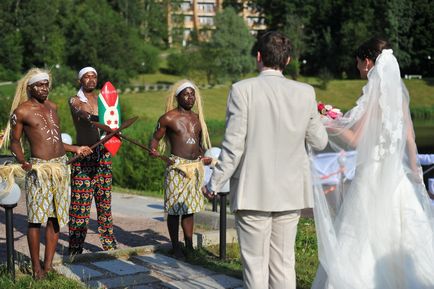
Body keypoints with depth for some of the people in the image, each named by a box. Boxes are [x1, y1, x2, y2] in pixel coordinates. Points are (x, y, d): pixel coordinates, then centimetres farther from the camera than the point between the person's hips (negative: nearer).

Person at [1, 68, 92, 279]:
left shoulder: (52, 107, 16)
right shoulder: (21, 111, -3)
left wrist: (76, 149, 26)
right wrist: (23, 162, -16)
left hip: (60, 166, 6)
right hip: (39, 168, -6)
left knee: (56, 218, 7)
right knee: (36, 218, -5)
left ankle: (48, 265, 14)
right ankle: (36, 268, 3)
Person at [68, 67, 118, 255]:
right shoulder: (75, 101, 1)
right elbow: (82, 113, -22)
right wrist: (97, 118, -43)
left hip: (103, 153, 4)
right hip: (83, 155, -4)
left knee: (104, 199, 9)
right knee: (81, 200, -5)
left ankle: (108, 242, 17)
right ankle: (75, 247, -2)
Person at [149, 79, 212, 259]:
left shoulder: (197, 118, 15)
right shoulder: (169, 118, -3)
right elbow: (155, 138, 0)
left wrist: (204, 158, 12)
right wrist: (153, 150, -20)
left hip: (195, 167, 6)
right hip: (177, 167, -6)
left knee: (190, 209, 11)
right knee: (175, 209, -2)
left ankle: (189, 246, 18)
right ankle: (176, 247, 6)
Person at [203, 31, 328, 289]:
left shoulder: (242, 90, -10)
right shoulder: (305, 93, -1)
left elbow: (234, 145, -12)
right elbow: (320, 142, 7)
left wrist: (214, 185, -1)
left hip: (253, 193, -4)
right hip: (291, 193, 4)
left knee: (255, 265, 5)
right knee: (284, 264, 12)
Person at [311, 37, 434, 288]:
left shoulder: (373, 95, -14)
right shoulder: (399, 92, 6)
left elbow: (355, 140, -15)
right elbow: (410, 136, 9)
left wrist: (330, 125, -3)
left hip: (372, 173, -7)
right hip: (397, 172, 7)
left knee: (359, 240, 1)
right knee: (398, 235, 14)